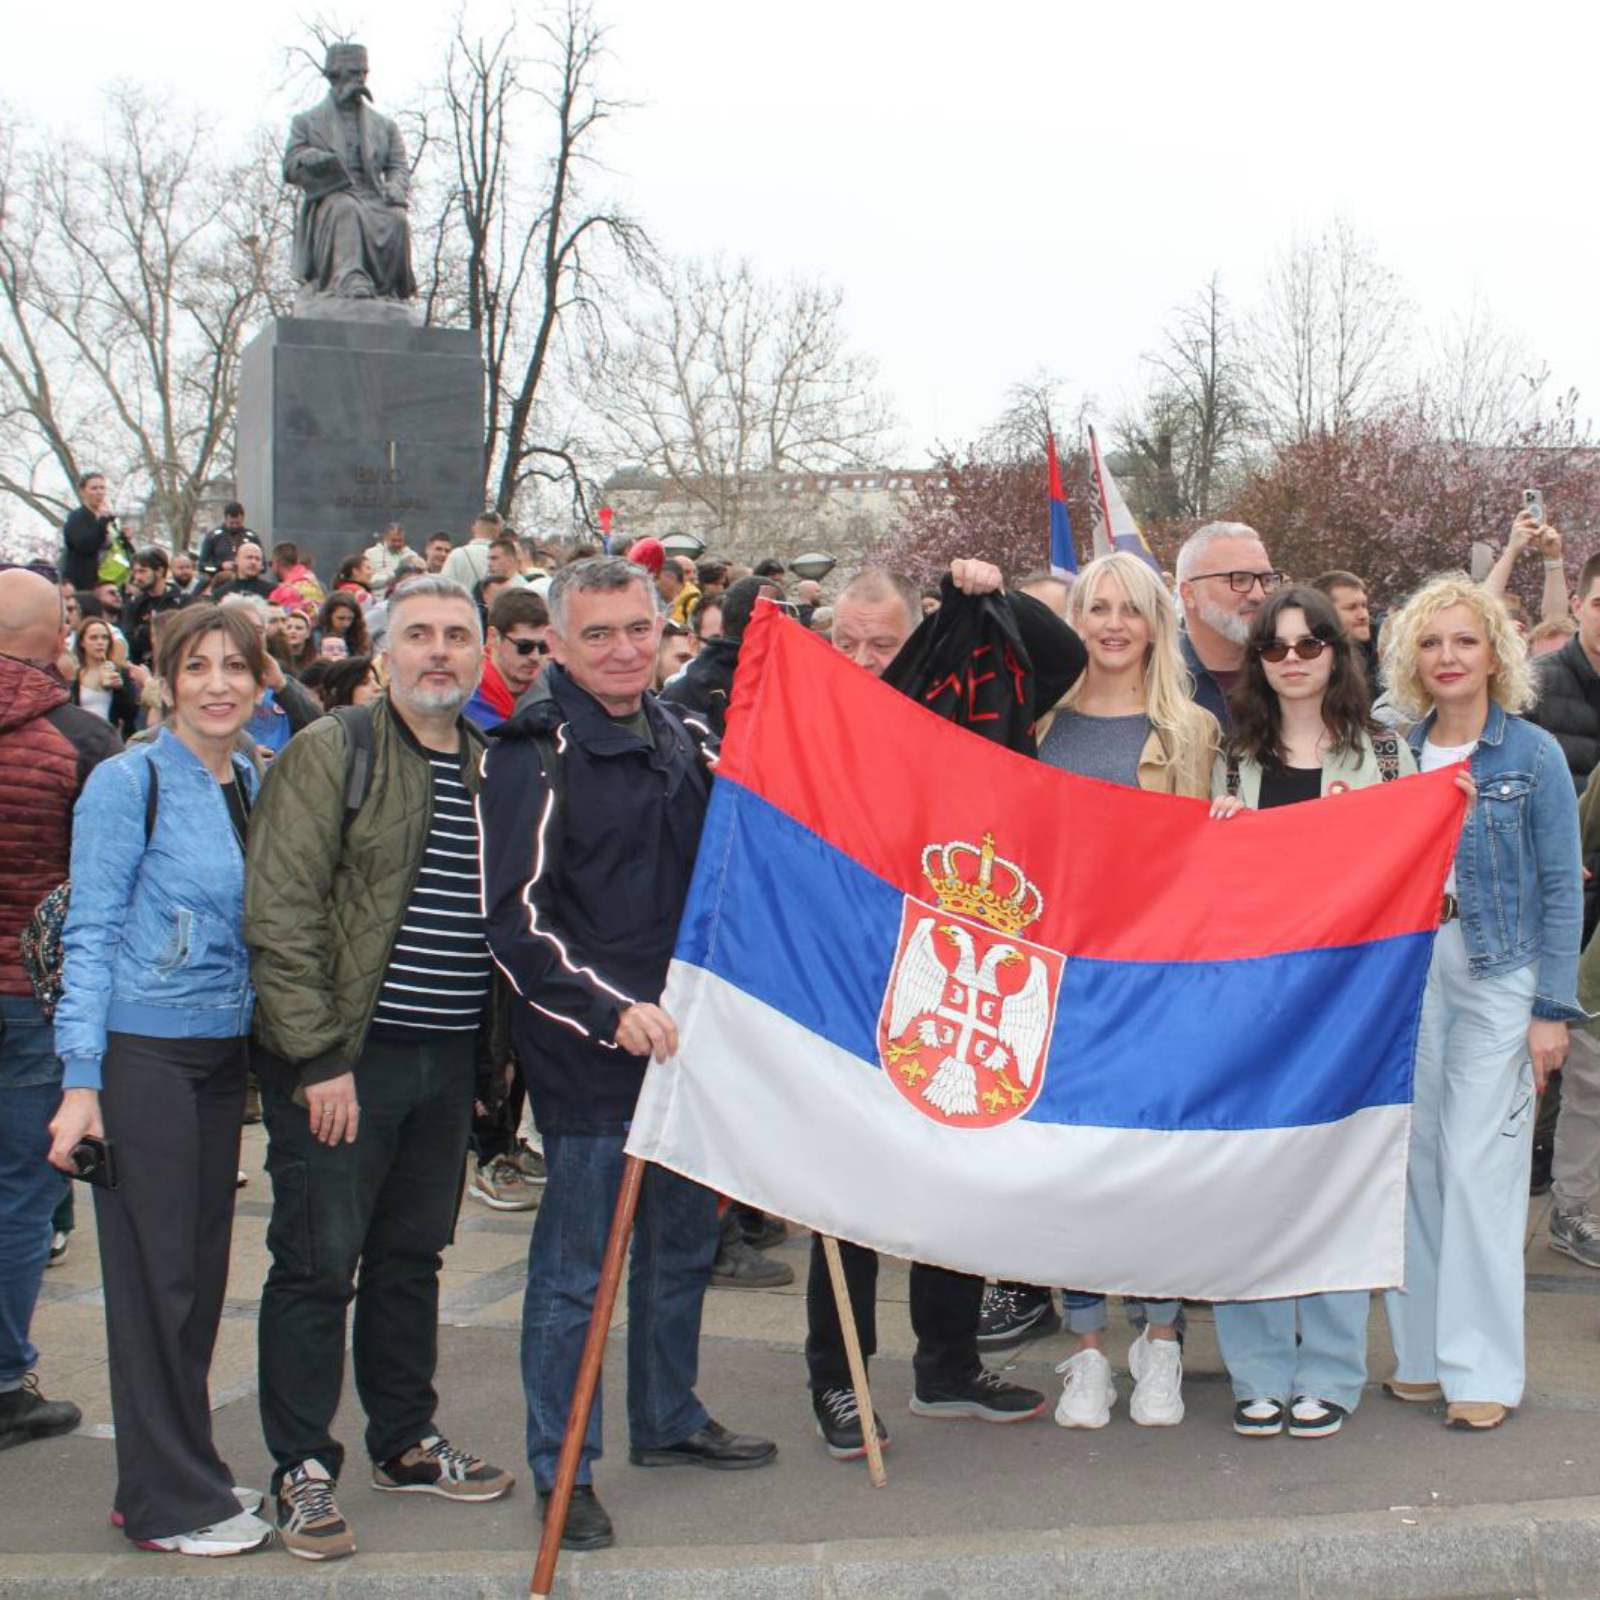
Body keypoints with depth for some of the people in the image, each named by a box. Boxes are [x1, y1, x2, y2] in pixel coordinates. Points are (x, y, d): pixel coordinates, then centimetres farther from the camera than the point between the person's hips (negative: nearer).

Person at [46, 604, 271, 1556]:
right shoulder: (128, 783, -10)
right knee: (156, 1275, 1)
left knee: (203, 1267, 13)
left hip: (223, 1054, 6)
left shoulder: (256, 786, 8)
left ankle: (187, 1475, 26)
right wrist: (82, 1079, -16)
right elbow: (91, 935, -11)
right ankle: (169, 1503, 11)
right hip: (140, 1052, -6)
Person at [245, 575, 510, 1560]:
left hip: (449, 1060, 6)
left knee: (412, 1257, 17)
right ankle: (303, 1470, 12)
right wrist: (318, 1056, -17)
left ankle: (406, 1442, 30)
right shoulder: (330, 752, -8)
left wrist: (488, 1060, 13)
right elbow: (280, 914, -14)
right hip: (343, 1061, -6)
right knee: (318, 1264, 1)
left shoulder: (491, 768, 10)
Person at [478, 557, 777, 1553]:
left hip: (681, 1029, 8)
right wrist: (613, 1009, -22)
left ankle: (668, 1420, 33)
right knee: (575, 1264, -1)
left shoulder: (678, 740, 11)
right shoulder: (535, 754, -11)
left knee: (685, 1238, 17)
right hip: (586, 1049, -7)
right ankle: (563, 1469, 9)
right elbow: (518, 919, -16)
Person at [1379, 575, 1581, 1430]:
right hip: (1405, 975, 4)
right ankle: (1420, 1348, 16)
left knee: (1479, 1167, -5)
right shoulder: (1398, 753, 7)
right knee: (1414, 1163, 5)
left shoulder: (1532, 755, -3)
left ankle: (1482, 1368, 2)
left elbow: (1560, 888, -3)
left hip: (1498, 979, -3)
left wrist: (1553, 1009, -8)